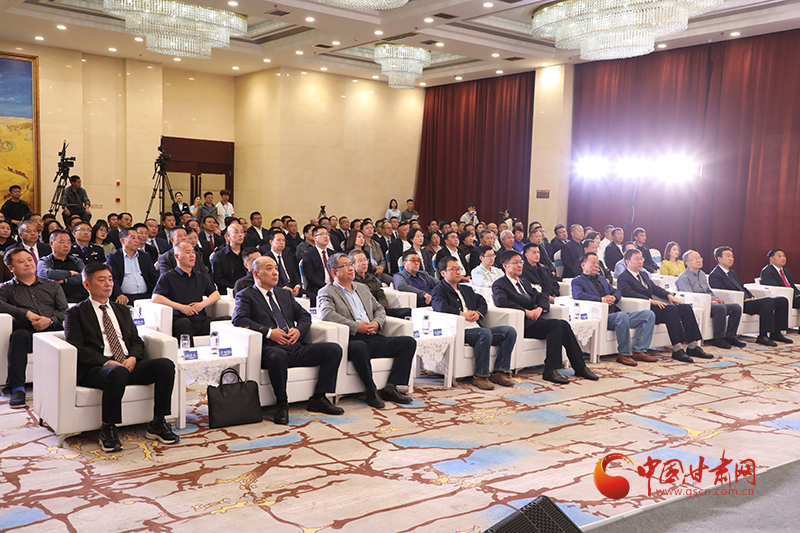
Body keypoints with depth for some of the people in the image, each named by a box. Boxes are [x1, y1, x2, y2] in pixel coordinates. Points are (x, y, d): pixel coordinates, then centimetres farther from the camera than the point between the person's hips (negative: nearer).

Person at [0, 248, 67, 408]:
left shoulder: (53, 286, 26)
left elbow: (65, 311, 14)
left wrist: (50, 320, -7)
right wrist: (26, 314, -10)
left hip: (53, 331, 1)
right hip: (28, 334, -1)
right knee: (18, 335, -38)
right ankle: (17, 388, -38)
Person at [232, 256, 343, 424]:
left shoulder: (285, 294, 27)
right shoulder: (246, 296, 8)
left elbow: (304, 315, 24)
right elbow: (239, 319, -9)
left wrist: (299, 330, 1)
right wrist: (268, 332, -17)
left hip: (295, 347, 6)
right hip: (270, 348, -6)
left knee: (334, 349, -12)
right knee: (278, 356, -42)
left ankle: (318, 399, -6)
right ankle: (281, 404, -19)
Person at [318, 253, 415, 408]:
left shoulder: (363, 288, 27)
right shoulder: (326, 292, 5)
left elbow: (379, 309, 28)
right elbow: (327, 314, -13)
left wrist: (377, 322, 3)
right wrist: (356, 327, -18)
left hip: (373, 337, 7)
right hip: (352, 340, -7)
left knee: (409, 342, -11)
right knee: (359, 347, -41)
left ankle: (390, 388, -13)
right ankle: (372, 392, -23)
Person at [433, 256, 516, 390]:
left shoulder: (466, 289, 29)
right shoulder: (439, 290, 4)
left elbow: (482, 303, 23)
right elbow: (441, 307, -16)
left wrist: (478, 313, 1)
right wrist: (463, 314, -15)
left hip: (476, 328, 8)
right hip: (459, 331, -8)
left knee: (510, 331, -10)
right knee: (485, 333, -35)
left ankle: (500, 372, -10)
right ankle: (480, 376, -26)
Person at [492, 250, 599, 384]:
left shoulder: (524, 283, 28)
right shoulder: (499, 285, 3)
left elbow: (543, 297, 20)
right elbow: (501, 301, -17)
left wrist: (539, 309, -3)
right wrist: (526, 311, -20)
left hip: (534, 320, 7)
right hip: (522, 324, -7)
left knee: (564, 324, -18)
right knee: (557, 324, -25)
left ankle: (580, 367, -12)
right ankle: (550, 370, -26)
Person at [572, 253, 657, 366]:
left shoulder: (602, 279, 33)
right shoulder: (578, 281, 8)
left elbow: (617, 291, 25)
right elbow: (578, 295, -13)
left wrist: (613, 297, -1)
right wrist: (601, 300, -17)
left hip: (615, 314, 8)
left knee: (649, 314, -5)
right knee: (622, 315, -38)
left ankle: (638, 350, -12)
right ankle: (624, 354, -26)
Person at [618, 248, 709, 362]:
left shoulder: (643, 274, 27)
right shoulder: (623, 278, -3)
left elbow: (655, 288, 24)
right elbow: (627, 293, -21)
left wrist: (669, 295, 3)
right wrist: (651, 301, -26)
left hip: (652, 306, 9)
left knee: (686, 308, -8)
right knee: (671, 309, -31)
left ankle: (693, 346, -9)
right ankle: (677, 349, -34)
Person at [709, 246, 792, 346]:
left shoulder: (733, 274, 27)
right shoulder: (715, 276, -5)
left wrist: (752, 298, 6)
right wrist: (743, 300, -19)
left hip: (747, 301, 10)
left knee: (783, 301, 1)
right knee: (768, 301, -30)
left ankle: (776, 333, 5)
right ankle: (763, 336, -28)